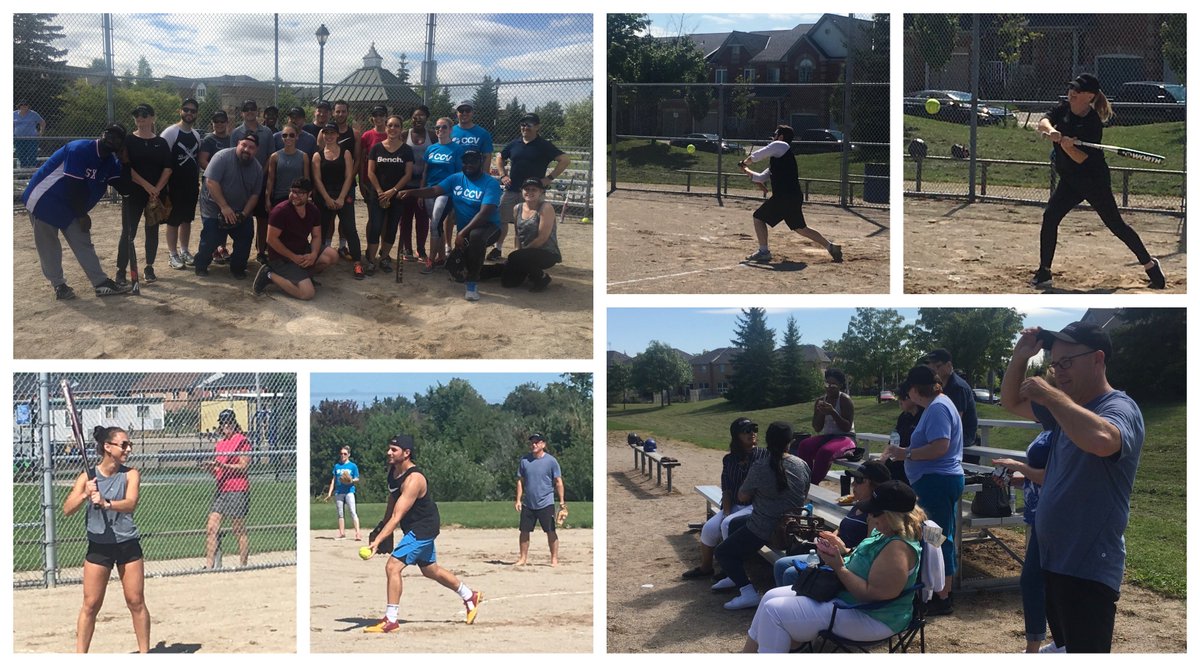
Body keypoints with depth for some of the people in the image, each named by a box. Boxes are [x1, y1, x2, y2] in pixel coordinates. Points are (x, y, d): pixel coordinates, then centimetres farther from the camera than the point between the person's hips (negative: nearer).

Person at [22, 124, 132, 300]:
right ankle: (58, 284, 10)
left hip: (71, 206, 7)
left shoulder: (111, 161, 0)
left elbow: (123, 186, -6)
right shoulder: (80, 150, -24)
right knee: (48, 246, -1)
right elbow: (75, 186, -25)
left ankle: (101, 283, 2)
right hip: (44, 200, -7)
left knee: (83, 243, 4)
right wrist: (82, 215, -17)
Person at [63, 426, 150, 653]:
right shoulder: (88, 476, -4)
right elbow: (67, 510, -11)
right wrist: (84, 495, -30)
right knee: (91, 605, 2)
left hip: (128, 545, 0)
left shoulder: (130, 474, -4)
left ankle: (144, 653, 16)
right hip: (98, 547, 0)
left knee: (136, 602, 5)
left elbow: (130, 504, -22)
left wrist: (106, 503, -40)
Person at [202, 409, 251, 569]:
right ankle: (209, 565, -4)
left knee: (239, 530, -2)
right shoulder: (219, 444, 18)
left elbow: (244, 466, -12)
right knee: (211, 529, -3)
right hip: (221, 489, 7)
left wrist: (223, 465, -21)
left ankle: (243, 565, 6)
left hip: (237, 491, -7)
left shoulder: (242, 441, -4)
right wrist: (210, 466, 0)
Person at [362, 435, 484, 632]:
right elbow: (392, 500, 15)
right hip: (415, 528, 10)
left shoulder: (414, 479, -29)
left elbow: (397, 517, -35)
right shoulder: (392, 470, -2)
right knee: (430, 569, 22)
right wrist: (382, 528, 14)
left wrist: (377, 541, -41)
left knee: (393, 566, -17)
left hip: (424, 528, -10)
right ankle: (470, 596, 40)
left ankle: (390, 620, -11)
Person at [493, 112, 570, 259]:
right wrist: (503, 175, 10)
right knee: (501, 219, 5)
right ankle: (498, 249, 19)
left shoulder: (543, 146, -4)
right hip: (511, 190, 5)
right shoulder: (514, 143, 10)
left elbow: (565, 160, -9)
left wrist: (549, 178, -12)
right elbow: (500, 158, 25)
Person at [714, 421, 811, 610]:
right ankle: (735, 576, 37)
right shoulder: (802, 465, -3)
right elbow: (804, 498, 11)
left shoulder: (759, 468, -19)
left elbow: (742, 498, -5)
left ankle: (748, 591, -9)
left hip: (764, 530, -7)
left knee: (723, 552, 9)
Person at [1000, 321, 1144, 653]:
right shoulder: (1069, 407, 11)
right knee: (1063, 650, 19)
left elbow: (1101, 440, -40)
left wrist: (1049, 394, -28)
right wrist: (1020, 357, 4)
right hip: (1053, 562, 10)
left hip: (1088, 571, -10)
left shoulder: (1120, 408, -16)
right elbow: (1011, 402, 23)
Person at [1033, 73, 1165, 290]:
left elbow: (1081, 159, -24)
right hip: (1070, 180, 7)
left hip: (1094, 181, -7)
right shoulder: (1064, 108, 0)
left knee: (1116, 225, -2)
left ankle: (1149, 264, 12)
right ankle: (1044, 272, -1)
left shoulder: (1093, 124, -20)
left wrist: (1066, 146, -43)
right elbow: (1043, 122, -15)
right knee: (1050, 217, -7)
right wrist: (1051, 130, -37)